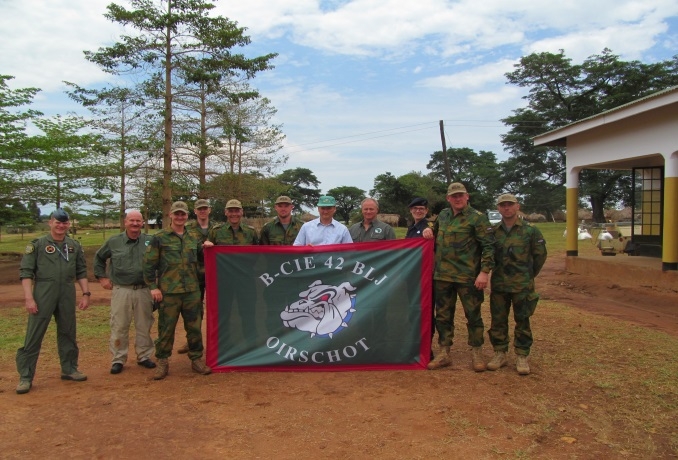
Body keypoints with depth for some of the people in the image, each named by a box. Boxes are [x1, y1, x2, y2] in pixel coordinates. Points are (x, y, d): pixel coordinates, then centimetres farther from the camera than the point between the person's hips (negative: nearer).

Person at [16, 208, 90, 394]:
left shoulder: (75, 246, 10)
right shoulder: (37, 244, -1)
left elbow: (81, 272, 14)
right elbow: (26, 272, -4)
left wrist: (86, 293, 5)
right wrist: (29, 298, -12)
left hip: (67, 296, 4)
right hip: (43, 295, -3)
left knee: (68, 334, 12)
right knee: (33, 336, -1)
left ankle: (69, 369, 26)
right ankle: (25, 377, 8)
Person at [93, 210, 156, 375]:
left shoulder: (150, 241, 2)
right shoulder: (114, 241, 3)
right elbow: (99, 258, 18)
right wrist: (101, 277, 10)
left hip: (144, 291, 1)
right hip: (121, 291, 0)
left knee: (144, 326, 9)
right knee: (119, 327, 3)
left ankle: (144, 356, 23)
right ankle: (118, 359, 15)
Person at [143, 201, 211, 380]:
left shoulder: (193, 240, 14)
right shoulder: (159, 238, 1)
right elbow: (149, 264, -2)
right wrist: (153, 287, -8)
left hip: (192, 291, 4)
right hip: (168, 292, -4)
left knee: (195, 327, 8)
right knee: (166, 329, 3)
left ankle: (196, 359, 21)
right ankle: (162, 362, 17)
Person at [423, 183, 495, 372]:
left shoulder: (477, 218, -7)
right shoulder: (442, 216, 12)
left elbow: (488, 246, -10)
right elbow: (436, 236, 30)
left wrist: (484, 271, -18)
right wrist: (429, 232, 6)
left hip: (468, 276, -5)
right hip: (442, 276, 6)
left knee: (473, 315, 6)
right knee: (443, 315, 11)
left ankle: (476, 354, 20)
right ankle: (444, 354, 22)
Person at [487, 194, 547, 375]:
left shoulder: (530, 231, -3)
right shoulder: (492, 231, 3)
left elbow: (540, 255, 6)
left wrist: (529, 275, 11)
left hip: (522, 285, -2)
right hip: (498, 285, 2)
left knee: (522, 322, 4)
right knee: (498, 321, 7)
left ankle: (522, 357, 15)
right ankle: (500, 354, 20)